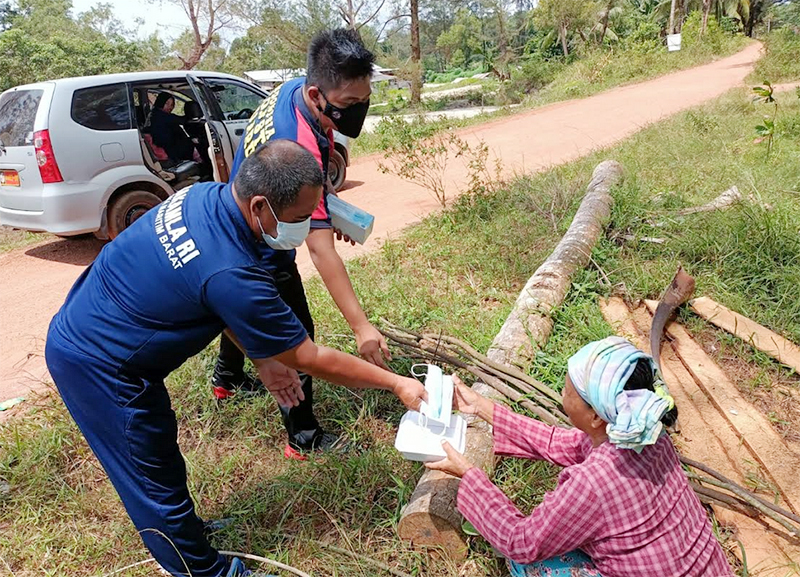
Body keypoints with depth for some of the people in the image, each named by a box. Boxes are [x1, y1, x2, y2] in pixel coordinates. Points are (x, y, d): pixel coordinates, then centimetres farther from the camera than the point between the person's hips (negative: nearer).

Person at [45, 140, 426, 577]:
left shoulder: (206, 196, -9)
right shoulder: (231, 273, -35)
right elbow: (309, 359, -22)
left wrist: (263, 360, 6)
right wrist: (396, 384, -12)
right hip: (98, 367, -9)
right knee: (158, 480, 9)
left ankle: (181, 530, 49)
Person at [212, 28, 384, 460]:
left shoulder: (290, 89, -11)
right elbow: (321, 249, -43)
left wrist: (325, 193, -2)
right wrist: (361, 326, -44)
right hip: (263, 254, -10)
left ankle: (227, 378, 55)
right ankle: (304, 438, 17)